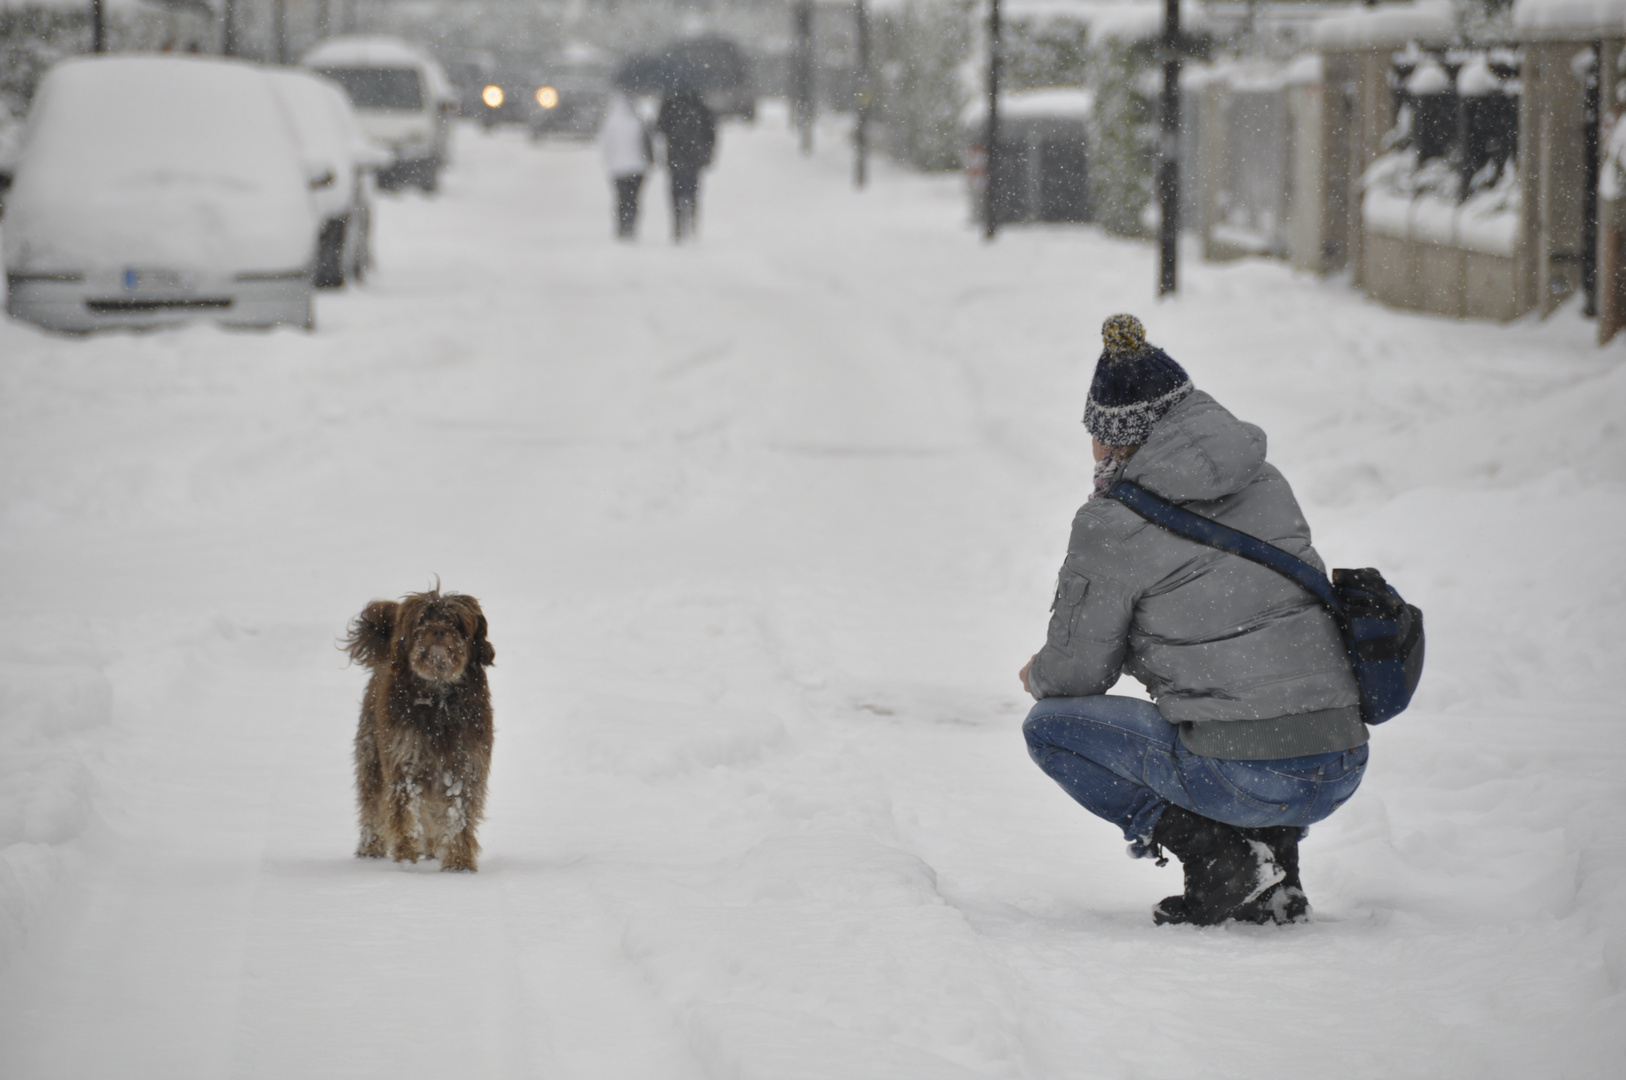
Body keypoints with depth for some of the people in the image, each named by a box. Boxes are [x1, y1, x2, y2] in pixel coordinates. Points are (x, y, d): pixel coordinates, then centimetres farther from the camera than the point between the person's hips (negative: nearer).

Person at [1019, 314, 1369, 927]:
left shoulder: (1114, 525, -4)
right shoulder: (1266, 484, 14)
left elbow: (1078, 672, 3)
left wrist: (1039, 678, 26)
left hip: (1244, 777, -7)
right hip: (1343, 771, 7)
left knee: (1050, 727, 13)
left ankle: (1214, 852, -1)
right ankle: (1275, 874, 19)